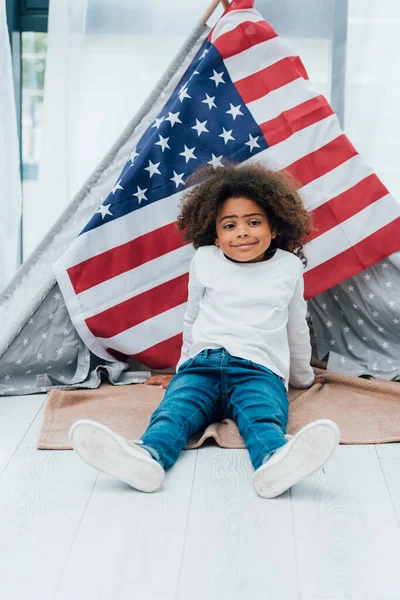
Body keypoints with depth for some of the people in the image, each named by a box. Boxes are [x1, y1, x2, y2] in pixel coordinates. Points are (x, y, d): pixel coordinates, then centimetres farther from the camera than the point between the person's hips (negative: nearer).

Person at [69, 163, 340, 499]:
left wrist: (302, 377, 37)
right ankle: (148, 457, -62)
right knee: (174, 411, -32)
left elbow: (296, 326, 28)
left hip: (260, 371, -1)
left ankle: (276, 462, -67)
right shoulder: (205, 260, 15)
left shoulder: (288, 267, 15)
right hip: (202, 365, 1)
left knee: (264, 418, -36)